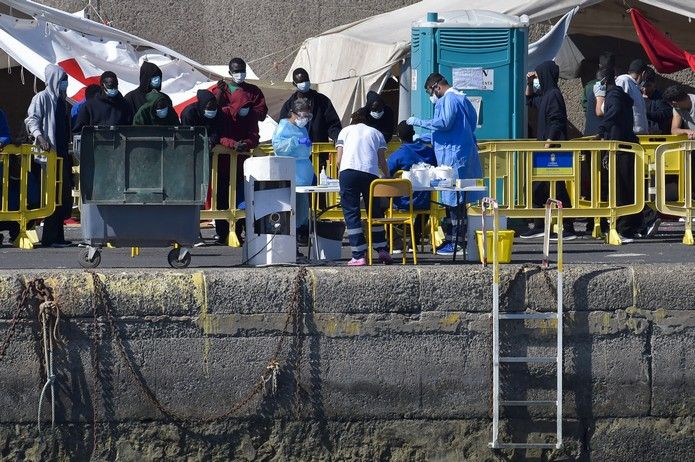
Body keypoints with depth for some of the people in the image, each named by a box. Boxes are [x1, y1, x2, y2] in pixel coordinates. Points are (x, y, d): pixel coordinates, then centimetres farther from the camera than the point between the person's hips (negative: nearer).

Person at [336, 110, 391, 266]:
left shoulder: (345, 131, 23)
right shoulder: (376, 133, 26)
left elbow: (339, 159, 14)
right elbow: (382, 161, 18)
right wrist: (387, 178, 33)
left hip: (348, 171, -1)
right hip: (371, 173, 2)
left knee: (351, 213, 0)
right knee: (375, 212, 17)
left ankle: (359, 256, -6)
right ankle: (382, 250, 16)